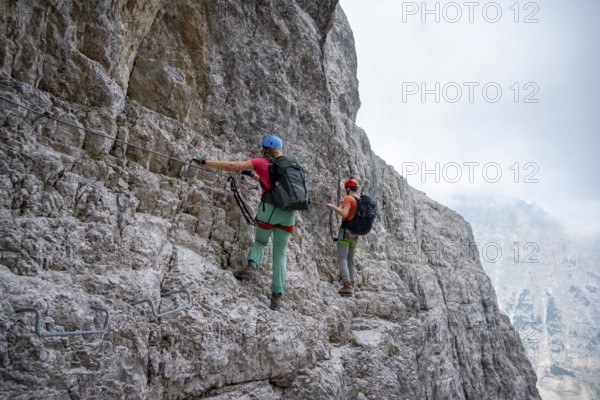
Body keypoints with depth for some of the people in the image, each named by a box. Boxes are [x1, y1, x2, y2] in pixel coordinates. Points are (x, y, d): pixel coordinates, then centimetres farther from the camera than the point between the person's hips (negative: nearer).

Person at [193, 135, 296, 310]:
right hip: (289, 212, 4)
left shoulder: (261, 162, 7)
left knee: (260, 241, 22)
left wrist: (204, 161, 10)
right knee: (280, 253, 9)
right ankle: (277, 295, 3)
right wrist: (253, 175, 42)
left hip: (270, 209, -3)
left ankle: (251, 266, -7)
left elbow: (231, 166, 4)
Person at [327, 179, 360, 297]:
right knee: (350, 260, 11)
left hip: (346, 231, -7)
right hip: (355, 233, 7)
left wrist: (333, 206, -11)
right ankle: (351, 285, 8)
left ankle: (347, 285, -15)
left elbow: (344, 214, -23)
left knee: (342, 259, -7)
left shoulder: (348, 198, -10)